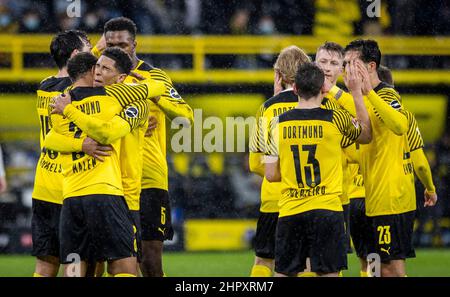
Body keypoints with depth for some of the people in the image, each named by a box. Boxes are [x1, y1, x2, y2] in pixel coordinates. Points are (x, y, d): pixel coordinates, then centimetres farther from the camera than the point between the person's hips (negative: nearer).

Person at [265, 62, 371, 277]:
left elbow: (270, 174, 4)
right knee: (328, 273, 0)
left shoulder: (278, 124, 1)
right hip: (327, 209, -2)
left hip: (289, 211, 2)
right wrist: (356, 92, 20)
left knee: (284, 273, 8)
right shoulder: (336, 119, -4)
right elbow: (367, 135, 18)